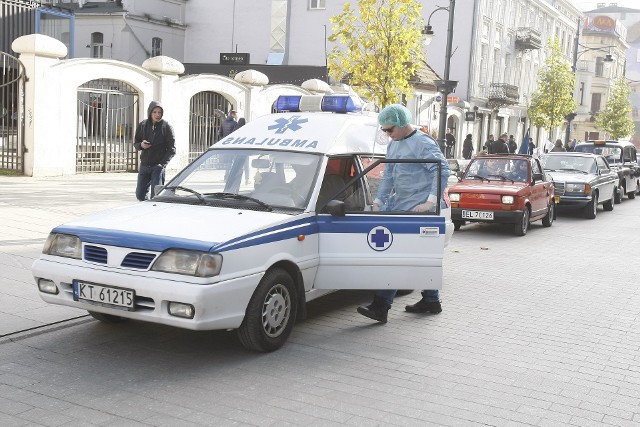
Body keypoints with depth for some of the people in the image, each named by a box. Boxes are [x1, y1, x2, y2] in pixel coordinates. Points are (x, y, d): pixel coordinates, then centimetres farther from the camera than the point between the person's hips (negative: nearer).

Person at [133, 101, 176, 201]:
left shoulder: (166, 126, -4)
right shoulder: (143, 125, 5)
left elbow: (172, 149, -4)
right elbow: (135, 143, 15)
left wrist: (162, 164, -15)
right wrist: (141, 145, -9)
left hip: (158, 166, -4)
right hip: (144, 165, 4)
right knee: (140, 195, 4)